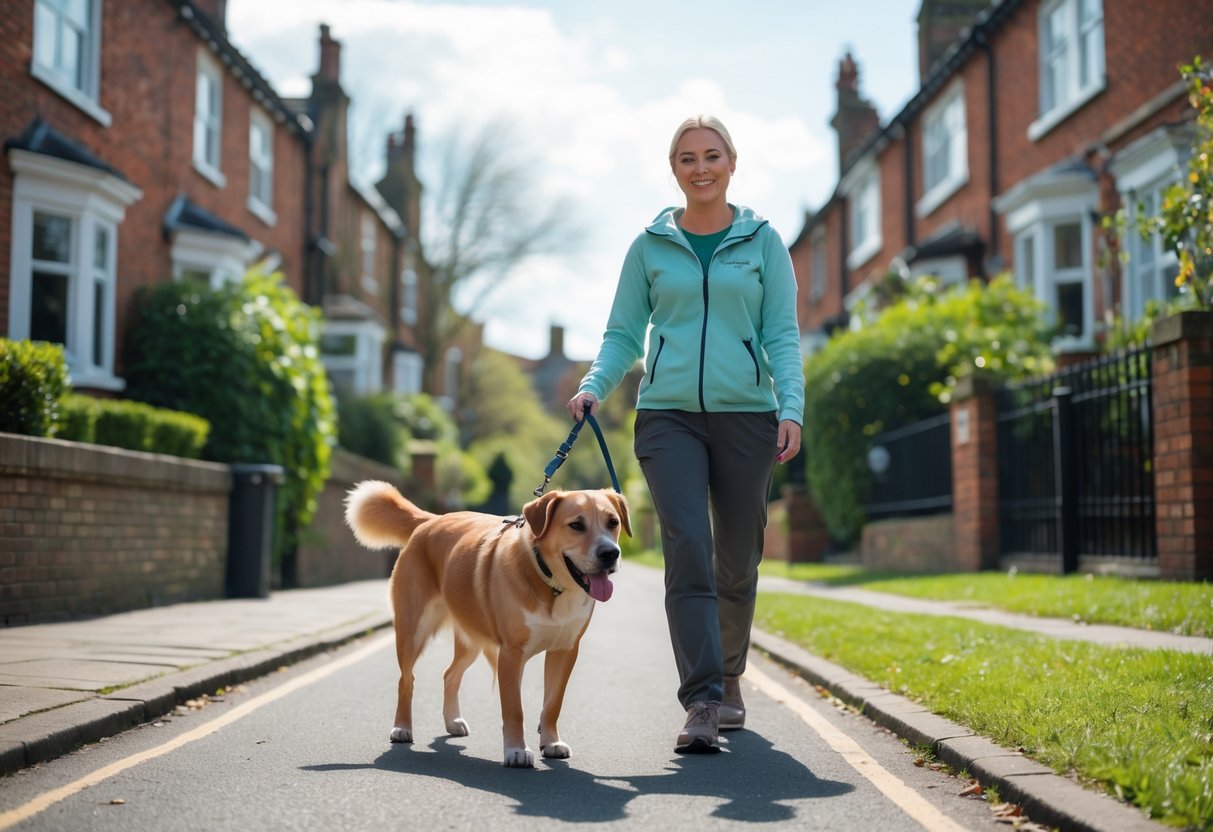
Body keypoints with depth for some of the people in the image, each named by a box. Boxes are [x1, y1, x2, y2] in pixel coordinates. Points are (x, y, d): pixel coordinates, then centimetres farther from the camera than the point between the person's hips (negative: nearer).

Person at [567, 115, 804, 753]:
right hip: (669, 414, 0)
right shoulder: (650, 246, 11)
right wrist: (594, 385, -7)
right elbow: (624, 333, 11)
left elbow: (782, 335, 4)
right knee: (687, 547, -16)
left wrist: (791, 408, -10)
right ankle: (701, 703, -17)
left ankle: (728, 678, 31)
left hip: (746, 414, 1)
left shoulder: (762, 241, 8)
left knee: (737, 559, 8)